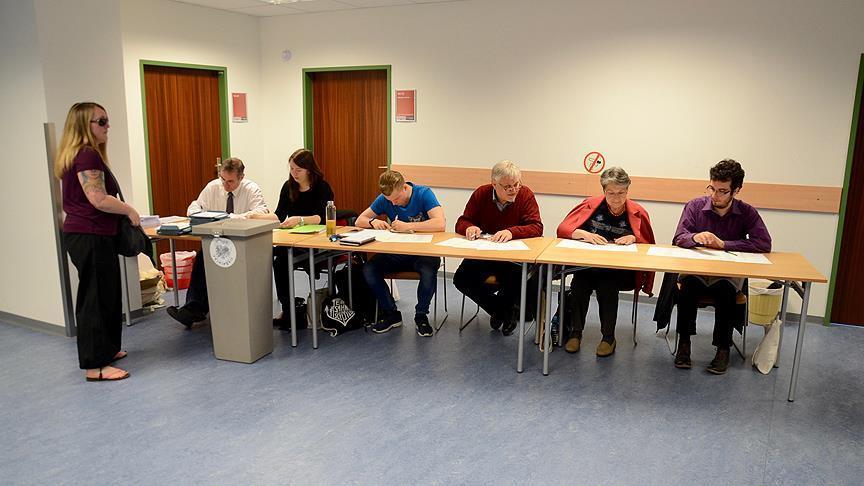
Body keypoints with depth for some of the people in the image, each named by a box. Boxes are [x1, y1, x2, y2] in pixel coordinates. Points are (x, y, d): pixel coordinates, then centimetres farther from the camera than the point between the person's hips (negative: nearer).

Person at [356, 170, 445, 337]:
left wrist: (407, 226, -31)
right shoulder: (384, 199, -1)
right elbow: (360, 220, 6)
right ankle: (391, 313, 1)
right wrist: (373, 221, -17)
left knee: (429, 271, -36)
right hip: (397, 253, 4)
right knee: (368, 269, -20)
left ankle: (421, 315, -7)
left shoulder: (424, 193, -14)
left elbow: (440, 223, -28)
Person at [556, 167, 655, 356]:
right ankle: (576, 333, -14)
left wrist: (634, 238, -8)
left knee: (607, 286, -32)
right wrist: (584, 234, -20)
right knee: (578, 284, -31)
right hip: (588, 264, 1)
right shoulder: (591, 205, 3)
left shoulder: (638, 213, 4)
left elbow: (648, 244, 14)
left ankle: (609, 337, -15)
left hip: (622, 271, 0)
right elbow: (562, 229, -1)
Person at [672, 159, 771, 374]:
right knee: (688, 284, -34)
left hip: (729, 273, 0)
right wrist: (695, 237, -30)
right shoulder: (695, 206, -1)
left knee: (725, 289, -34)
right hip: (695, 269, 0)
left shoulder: (747, 212, -1)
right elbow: (679, 238, -6)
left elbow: (764, 243, -12)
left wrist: (723, 244, -16)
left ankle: (723, 348, -17)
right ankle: (684, 343, -20)